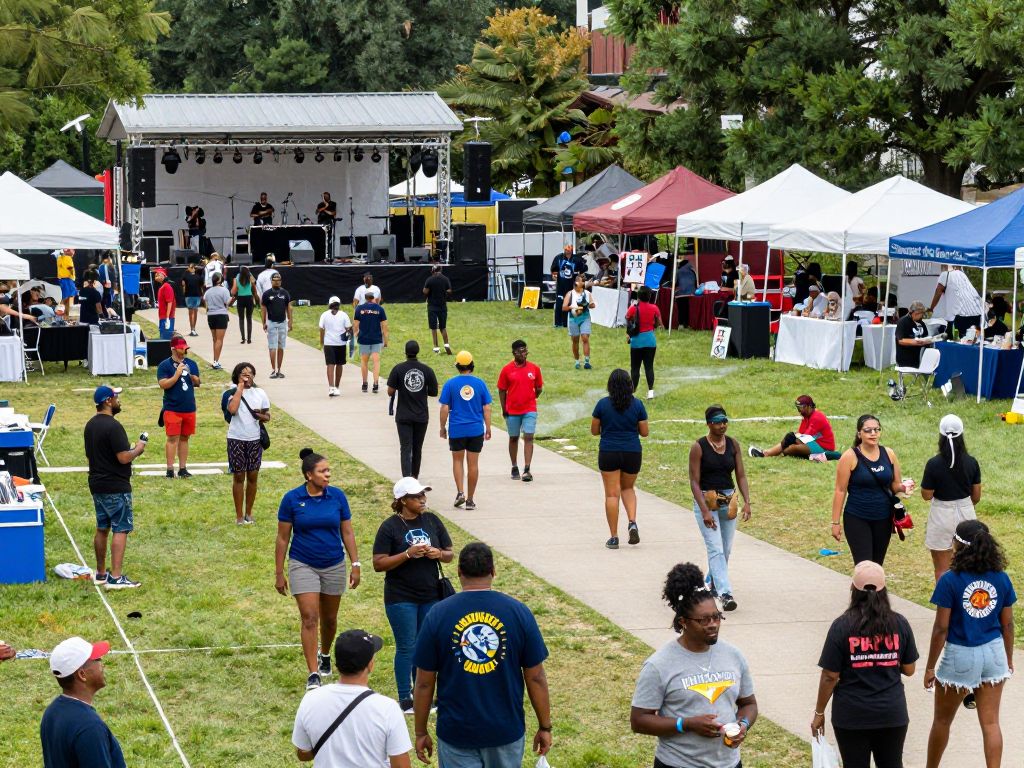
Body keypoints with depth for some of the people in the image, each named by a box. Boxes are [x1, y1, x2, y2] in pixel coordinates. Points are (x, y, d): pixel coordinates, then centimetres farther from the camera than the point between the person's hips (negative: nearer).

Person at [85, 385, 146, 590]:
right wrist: (137, 449, -3)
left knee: (102, 529, 16)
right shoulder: (113, 426, -20)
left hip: (97, 485, 9)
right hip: (116, 487, -9)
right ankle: (116, 577, -11)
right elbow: (124, 458, -23)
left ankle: (101, 573, 22)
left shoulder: (90, 425, 10)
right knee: (121, 529, -6)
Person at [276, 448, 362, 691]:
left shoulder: (337, 496, -4)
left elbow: (347, 533, 4)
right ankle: (313, 675, -12)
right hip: (303, 566, -3)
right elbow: (283, 538, -2)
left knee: (329, 618, 15)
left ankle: (325, 655, 42)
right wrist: (279, 574, -2)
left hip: (334, 566, 3)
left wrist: (355, 565, 0)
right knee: (309, 618, -12)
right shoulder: (292, 499, -9)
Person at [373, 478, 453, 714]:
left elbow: (449, 554, 10)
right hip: (401, 599, -4)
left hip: (431, 597, 4)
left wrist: (439, 554, -13)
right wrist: (408, 554, -23)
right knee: (407, 647, 1)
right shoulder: (390, 527, -9)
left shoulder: (432, 521, 4)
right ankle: (404, 698, 11)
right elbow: (378, 564, -13)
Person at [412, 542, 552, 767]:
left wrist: (420, 732, 8)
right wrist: (545, 727, 8)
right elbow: (536, 678, -3)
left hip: (456, 732, -1)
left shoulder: (437, 615, -7)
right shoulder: (519, 612, -6)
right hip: (506, 730, 1)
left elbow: (424, 683, -3)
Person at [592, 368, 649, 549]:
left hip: (608, 453, -2)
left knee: (612, 494, 3)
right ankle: (632, 522, 1)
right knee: (628, 488, 23)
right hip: (632, 453, 2)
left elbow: (594, 431, 1)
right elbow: (645, 432, 1)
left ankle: (614, 537, 4)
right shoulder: (637, 405, -4)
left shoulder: (602, 404, -6)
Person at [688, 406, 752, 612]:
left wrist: (747, 501, -8)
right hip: (706, 500, -5)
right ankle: (725, 593, -20)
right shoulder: (699, 447, -10)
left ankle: (713, 584, 33)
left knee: (725, 549, 12)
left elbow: (740, 475, 6)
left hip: (728, 501, 5)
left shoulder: (733, 445, 4)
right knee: (715, 548, -13)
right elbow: (694, 481, -11)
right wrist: (705, 511, -19)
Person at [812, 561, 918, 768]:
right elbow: (909, 670, 4)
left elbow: (830, 677, -10)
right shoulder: (900, 624, -3)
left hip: (852, 717, -2)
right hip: (892, 713, 2)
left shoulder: (842, 626, -11)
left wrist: (819, 713, 2)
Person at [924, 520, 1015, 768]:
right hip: (993, 654, 3)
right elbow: (1007, 624, 4)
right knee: (991, 723, 7)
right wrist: (1008, 660, 18)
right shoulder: (1001, 579, -4)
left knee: (942, 720, 16)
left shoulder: (950, 581, -16)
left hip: (960, 656, -3)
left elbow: (941, 628, -13)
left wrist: (930, 667, -5)